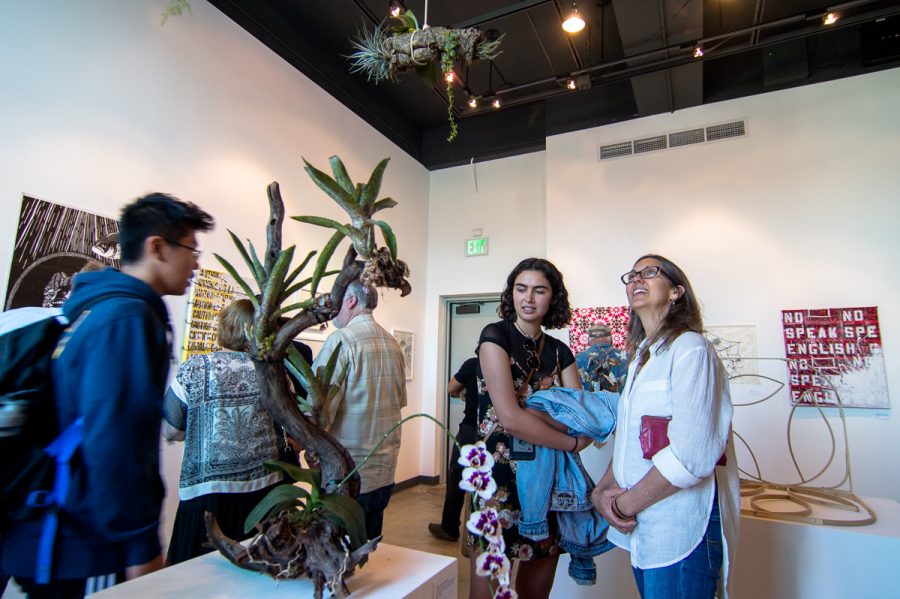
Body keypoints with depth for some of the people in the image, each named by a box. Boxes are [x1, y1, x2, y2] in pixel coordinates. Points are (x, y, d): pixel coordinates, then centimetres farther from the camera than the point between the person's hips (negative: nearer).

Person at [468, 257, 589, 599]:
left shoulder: (559, 351, 9)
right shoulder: (495, 336, -9)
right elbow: (509, 417, -20)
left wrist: (530, 411, -20)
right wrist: (573, 442, -11)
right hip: (501, 472, -5)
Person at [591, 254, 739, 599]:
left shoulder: (690, 349, -14)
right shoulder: (642, 358, 13)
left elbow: (691, 455, -23)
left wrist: (624, 504, -13)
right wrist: (603, 490, -1)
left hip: (681, 530, -7)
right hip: (642, 529, 8)